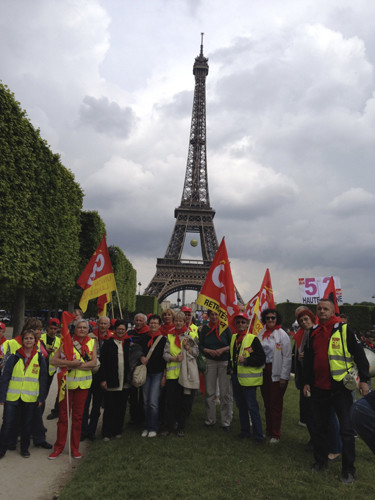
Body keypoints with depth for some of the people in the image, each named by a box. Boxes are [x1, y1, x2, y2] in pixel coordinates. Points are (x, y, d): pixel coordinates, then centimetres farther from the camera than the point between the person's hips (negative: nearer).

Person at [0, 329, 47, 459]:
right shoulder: (14, 357, -1)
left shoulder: (40, 358, 1)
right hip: (12, 397, -1)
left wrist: (41, 398, 0)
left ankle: (25, 448, 29)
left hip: (30, 398, 1)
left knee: (27, 424, 11)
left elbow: (43, 379, 3)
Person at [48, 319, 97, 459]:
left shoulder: (91, 342, 3)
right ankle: (59, 447, 21)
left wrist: (74, 365, -17)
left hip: (83, 384, 2)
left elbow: (93, 363, -7)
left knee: (78, 416, 10)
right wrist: (72, 363, -23)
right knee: (63, 416, 5)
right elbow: (54, 360, -10)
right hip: (67, 382, -1)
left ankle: (75, 447, 23)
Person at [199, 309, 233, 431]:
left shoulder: (225, 327, 0)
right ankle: (210, 420, 21)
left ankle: (226, 422, 10)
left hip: (225, 362, -2)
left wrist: (222, 349, -14)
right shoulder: (205, 328, 5)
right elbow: (200, 345, 7)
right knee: (209, 392, 7)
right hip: (210, 362, 2)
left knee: (225, 393, -1)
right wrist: (208, 351, -10)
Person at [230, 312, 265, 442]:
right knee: (241, 406, 16)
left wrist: (246, 360, -22)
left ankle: (258, 435, 9)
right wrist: (231, 367, 13)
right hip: (236, 377, 7)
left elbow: (261, 358, -13)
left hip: (248, 379, -7)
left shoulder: (253, 339, -11)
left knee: (252, 407, -3)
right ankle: (245, 431, 30)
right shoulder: (234, 337, 9)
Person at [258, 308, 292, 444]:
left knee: (276, 404, 0)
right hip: (263, 371, 5)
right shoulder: (261, 333, 8)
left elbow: (287, 357, -9)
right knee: (266, 402, 14)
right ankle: (268, 430, 28)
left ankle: (276, 435, 11)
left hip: (276, 372, -5)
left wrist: (283, 377, -12)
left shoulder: (282, 334, -8)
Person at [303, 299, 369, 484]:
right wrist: (307, 382, 13)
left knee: (346, 429, 2)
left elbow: (359, 355, -5)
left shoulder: (344, 330, -5)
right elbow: (308, 360, 16)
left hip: (341, 388, -5)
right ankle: (320, 461, 31)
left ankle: (348, 470, 16)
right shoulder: (313, 334, 9)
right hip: (319, 389, 5)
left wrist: (363, 379, -10)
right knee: (320, 427, 15)